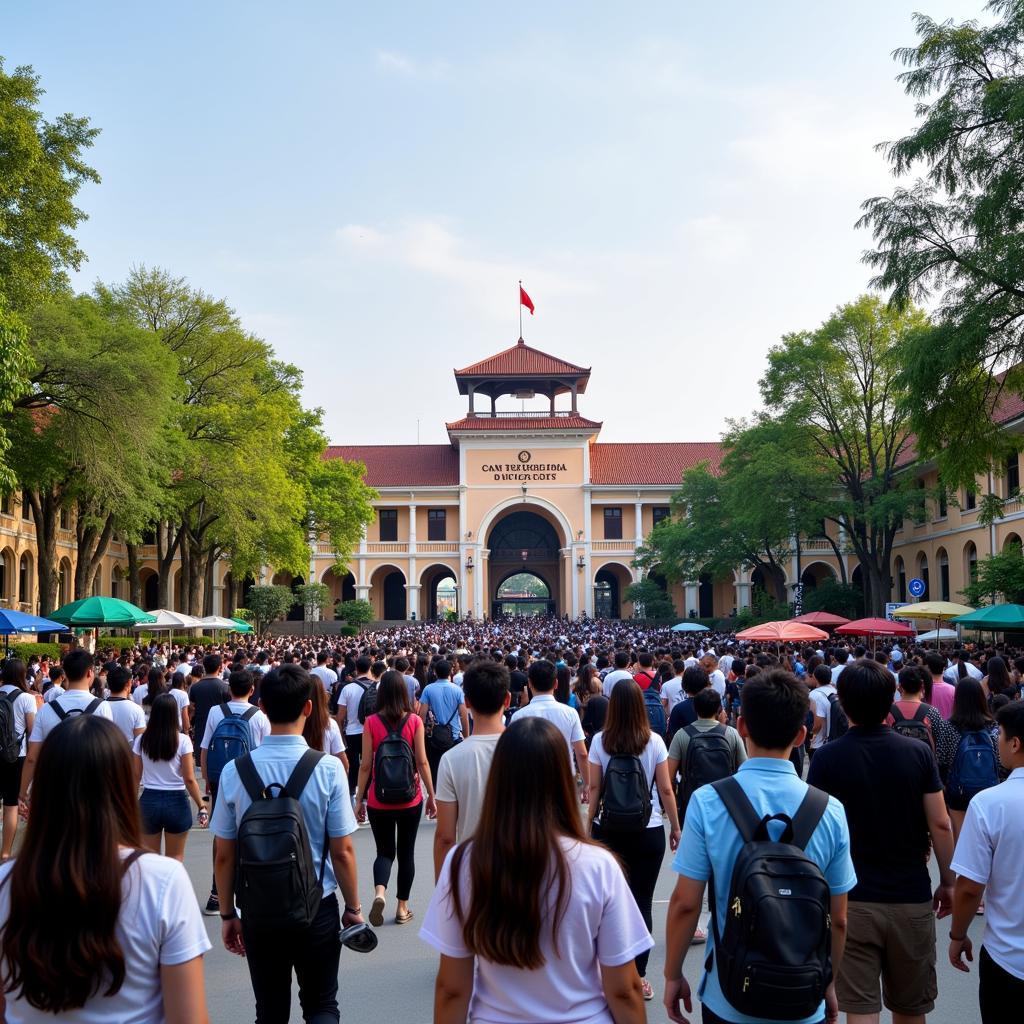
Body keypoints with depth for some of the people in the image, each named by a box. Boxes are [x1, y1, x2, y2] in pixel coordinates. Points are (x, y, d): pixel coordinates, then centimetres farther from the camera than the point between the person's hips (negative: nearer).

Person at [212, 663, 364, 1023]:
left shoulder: (234, 771, -9)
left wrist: (227, 914, 11)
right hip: (317, 910, -1)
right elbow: (342, 852, -10)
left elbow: (224, 855, -2)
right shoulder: (327, 768, -15)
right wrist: (353, 906, 4)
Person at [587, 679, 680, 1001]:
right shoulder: (654, 742, -6)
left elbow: (594, 788, -1)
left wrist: (588, 827, 9)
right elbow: (665, 789, -3)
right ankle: (638, 975, 10)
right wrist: (676, 827, 8)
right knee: (642, 902, 6)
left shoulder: (600, 741, -5)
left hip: (609, 830, 1)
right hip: (648, 831, -1)